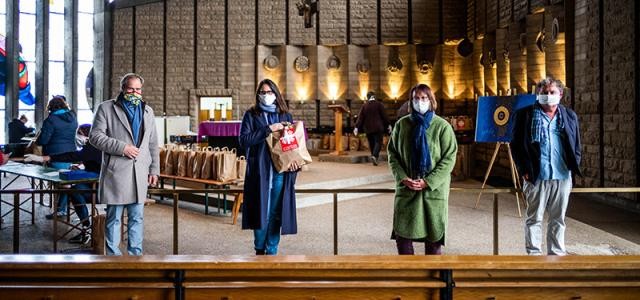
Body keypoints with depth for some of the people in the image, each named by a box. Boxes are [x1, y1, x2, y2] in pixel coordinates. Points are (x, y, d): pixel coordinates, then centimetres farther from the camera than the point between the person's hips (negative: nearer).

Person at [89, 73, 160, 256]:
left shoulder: (147, 111, 17)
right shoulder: (106, 108, 2)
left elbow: (153, 144, 18)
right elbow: (95, 136, -6)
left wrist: (154, 170, 11)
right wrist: (122, 148, -14)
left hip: (140, 173, 4)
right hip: (116, 172, -4)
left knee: (137, 218, 9)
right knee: (114, 218, 2)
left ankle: (135, 254, 17)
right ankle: (113, 256, 11)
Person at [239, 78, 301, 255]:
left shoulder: (285, 116, 13)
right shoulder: (251, 115, 6)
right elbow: (243, 140, -7)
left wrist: (294, 159, -6)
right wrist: (268, 129, -14)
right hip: (259, 171, -2)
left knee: (276, 213, 3)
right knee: (261, 211, 1)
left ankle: (272, 251, 13)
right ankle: (259, 250, 17)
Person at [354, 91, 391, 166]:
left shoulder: (364, 106, 3)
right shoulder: (379, 104, -3)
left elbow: (360, 117, -1)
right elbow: (384, 115, -2)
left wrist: (357, 127, -2)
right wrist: (388, 125, 5)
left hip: (368, 128, 3)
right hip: (378, 127, -3)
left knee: (371, 143, 12)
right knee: (378, 142, -1)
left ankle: (374, 156, 15)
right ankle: (374, 155, -23)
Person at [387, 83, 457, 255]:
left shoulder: (442, 126, -5)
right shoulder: (402, 124, 3)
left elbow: (449, 158, -7)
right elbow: (392, 154, 7)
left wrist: (428, 181, -15)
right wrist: (403, 178, -8)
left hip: (434, 189, -2)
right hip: (406, 189, 2)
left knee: (433, 235, 4)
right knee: (402, 234, 2)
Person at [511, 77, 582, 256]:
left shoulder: (570, 116, 13)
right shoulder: (525, 114, 2)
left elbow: (576, 146, 16)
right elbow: (516, 145, 2)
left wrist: (574, 166, 3)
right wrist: (523, 169, -5)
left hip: (562, 176, 3)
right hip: (536, 177, -3)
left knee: (558, 219, 11)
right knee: (534, 218, 3)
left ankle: (557, 253, 20)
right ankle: (534, 254, 11)